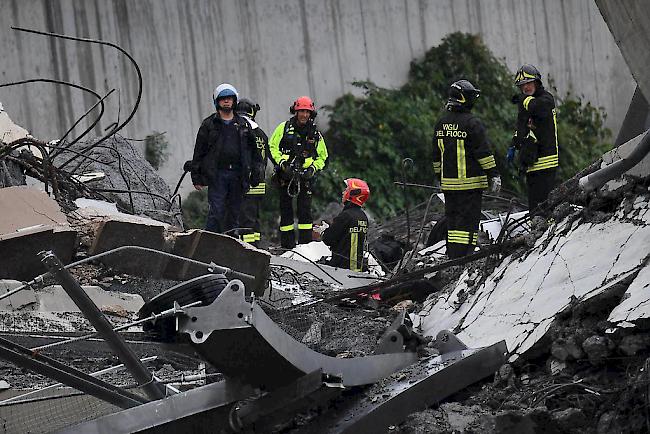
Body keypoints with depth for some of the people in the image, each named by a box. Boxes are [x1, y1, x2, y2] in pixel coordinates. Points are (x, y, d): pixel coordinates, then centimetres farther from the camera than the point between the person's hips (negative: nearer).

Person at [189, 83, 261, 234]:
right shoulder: (209, 124, 6)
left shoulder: (243, 124, 14)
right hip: (216, 175, -3)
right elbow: (199, 151, 5)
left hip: (237, 174, 3)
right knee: (216, 211, -11)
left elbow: (253, 151, 16)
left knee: (234, 212, 5)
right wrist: (196, 177, 0)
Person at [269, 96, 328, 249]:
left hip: (306, 176, 0)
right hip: (286, 175, 0)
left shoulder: (315, 133, 8)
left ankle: (305, 243, -7)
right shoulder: (284, 128, 4)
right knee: (286, 209, 3)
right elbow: (272, 147, 4)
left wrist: (313, 168, -3)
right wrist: (282, 162, -10)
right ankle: (287, 244, 8)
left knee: (305, 209, -8)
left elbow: (322, 156, 16)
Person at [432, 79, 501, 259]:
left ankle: (452, 257, 16)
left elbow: (437, 154, 17)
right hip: (470, 182, -7)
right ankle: (463, 258, -11)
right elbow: (484, 152, -13)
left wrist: (440, 177, 26)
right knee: (468, 220, -5)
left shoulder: (442, 123, 10)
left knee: (452, 219, 13)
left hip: (448, 182, 7)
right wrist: (494, 175, -7)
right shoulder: (472, 123, -13)